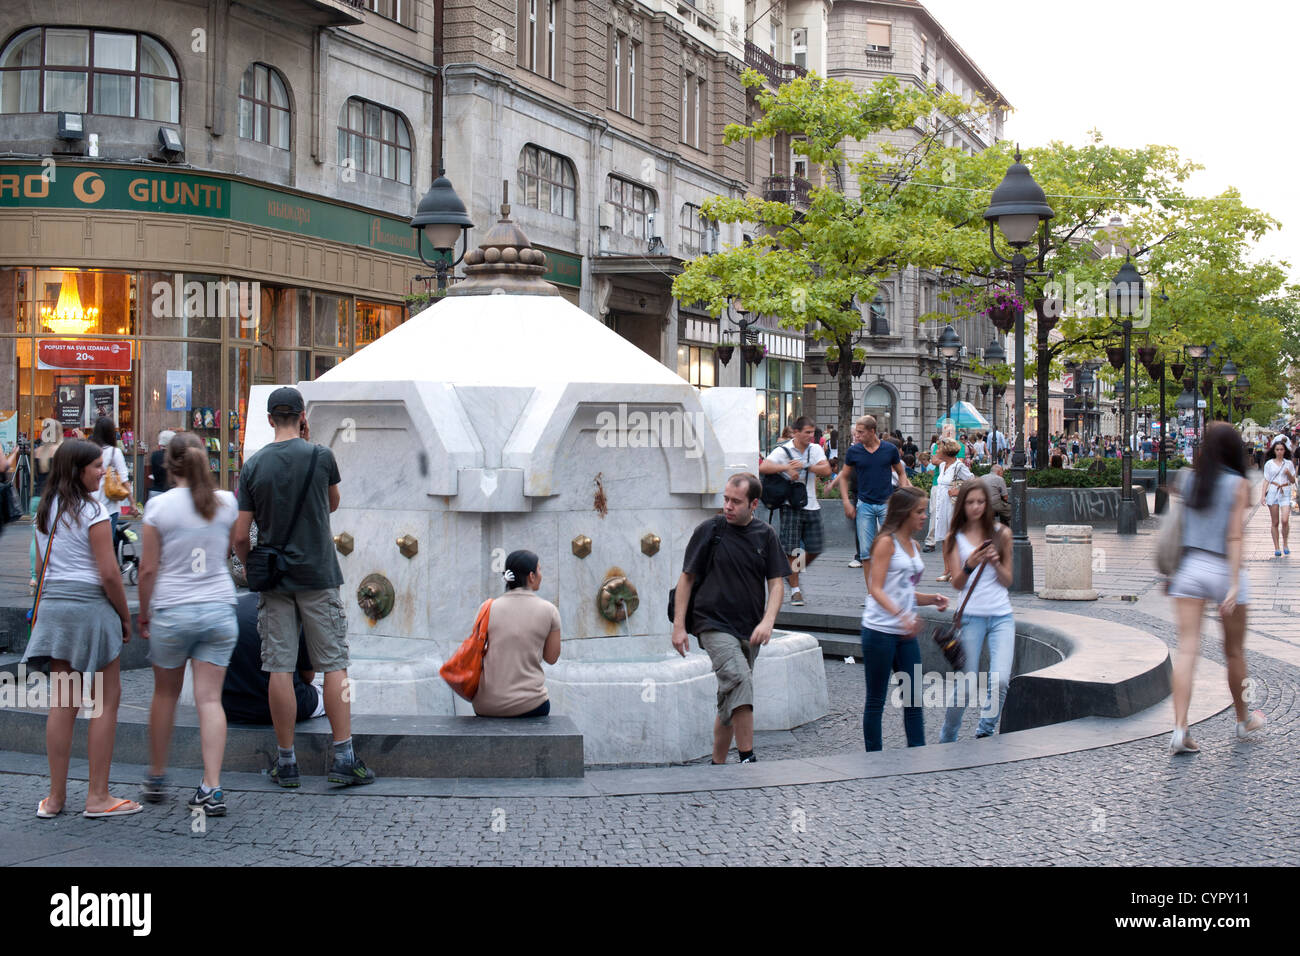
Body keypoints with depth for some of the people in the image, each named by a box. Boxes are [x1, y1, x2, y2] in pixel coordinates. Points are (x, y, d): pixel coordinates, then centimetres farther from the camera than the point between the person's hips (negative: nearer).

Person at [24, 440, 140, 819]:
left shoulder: (44, 510, 12)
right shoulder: (92, 510, -10)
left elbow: (43, 567, 16)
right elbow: (108, 573, -13)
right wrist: (125, 617, -2)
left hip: (52, 605, 7)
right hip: (90, 604, -7)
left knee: (61, 702, 9)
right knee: (106, 701, 2)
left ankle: (56, 796, 12)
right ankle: (98, 796, 3)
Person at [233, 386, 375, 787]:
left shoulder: (253, 465, -1)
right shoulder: (320, 457, -5)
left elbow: (240, 535, -1)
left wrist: (249, 569, 16)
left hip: (273, 579, 2)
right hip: (318, 575, -2)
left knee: (280, 668, 4)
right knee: (334, 665, 3)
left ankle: (287, 762, 8)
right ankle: (344, 758, 1)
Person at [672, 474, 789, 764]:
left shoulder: (766, 535, 6)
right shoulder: (710, 531, -2)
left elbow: (775, 582, 6)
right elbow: (687, 577, 3)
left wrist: (767, 621, -12)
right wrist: (679, 626, -2)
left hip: (749, 630, 4)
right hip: (714, 625, -4)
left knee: (731, 700, 11)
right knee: (739, 680, -25)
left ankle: (718, 763, 24)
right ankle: (747, 759, -24)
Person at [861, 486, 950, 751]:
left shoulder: (912, 544, 14)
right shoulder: (886, 542, -9)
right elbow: (876, 589, -18)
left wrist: (931, 599, 3)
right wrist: (901, 615, -33)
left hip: (906, 632, 7)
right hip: (880, 630, -7)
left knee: (914, 699, 5)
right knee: (876, 700, 2)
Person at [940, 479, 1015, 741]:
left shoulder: (1001, 533, 7)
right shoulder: (954, 538, 2)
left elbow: (1007, 581, 7)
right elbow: (957, 583, -5)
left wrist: (996, 563, -12)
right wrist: (970, 565, -25)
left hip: (1002, 615, 2)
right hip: (971, 616, -2)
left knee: (1000, 680, -14)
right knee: (965, 683, -1)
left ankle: (985, 733, 5)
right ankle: (947, 739, 19)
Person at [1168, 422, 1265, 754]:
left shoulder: (1188, 480, 3)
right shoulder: (1238, 485, -7)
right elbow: (1234, 537, -12)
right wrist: (1235, 584, -14)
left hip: (1189, 566, 2)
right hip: (1224, 569, -2)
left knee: (1187, 649, -4)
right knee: (1234, 651, 15)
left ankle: (1180, 728, -16)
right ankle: (1243, 720, 33)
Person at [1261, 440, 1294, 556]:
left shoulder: (1288, 463, 7)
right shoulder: (1269, 464, 6)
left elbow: (1293, 481, 10)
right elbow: (1266, 481, 7)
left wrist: (1289, 474, -9)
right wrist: (1262, 495, -1)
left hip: (1285, 493, 0)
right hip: (1272, 492, 0)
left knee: (1285, 520, -15)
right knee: (1275, 522, 2)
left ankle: (1285, 543, 6)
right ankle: (1277, 548, 9)